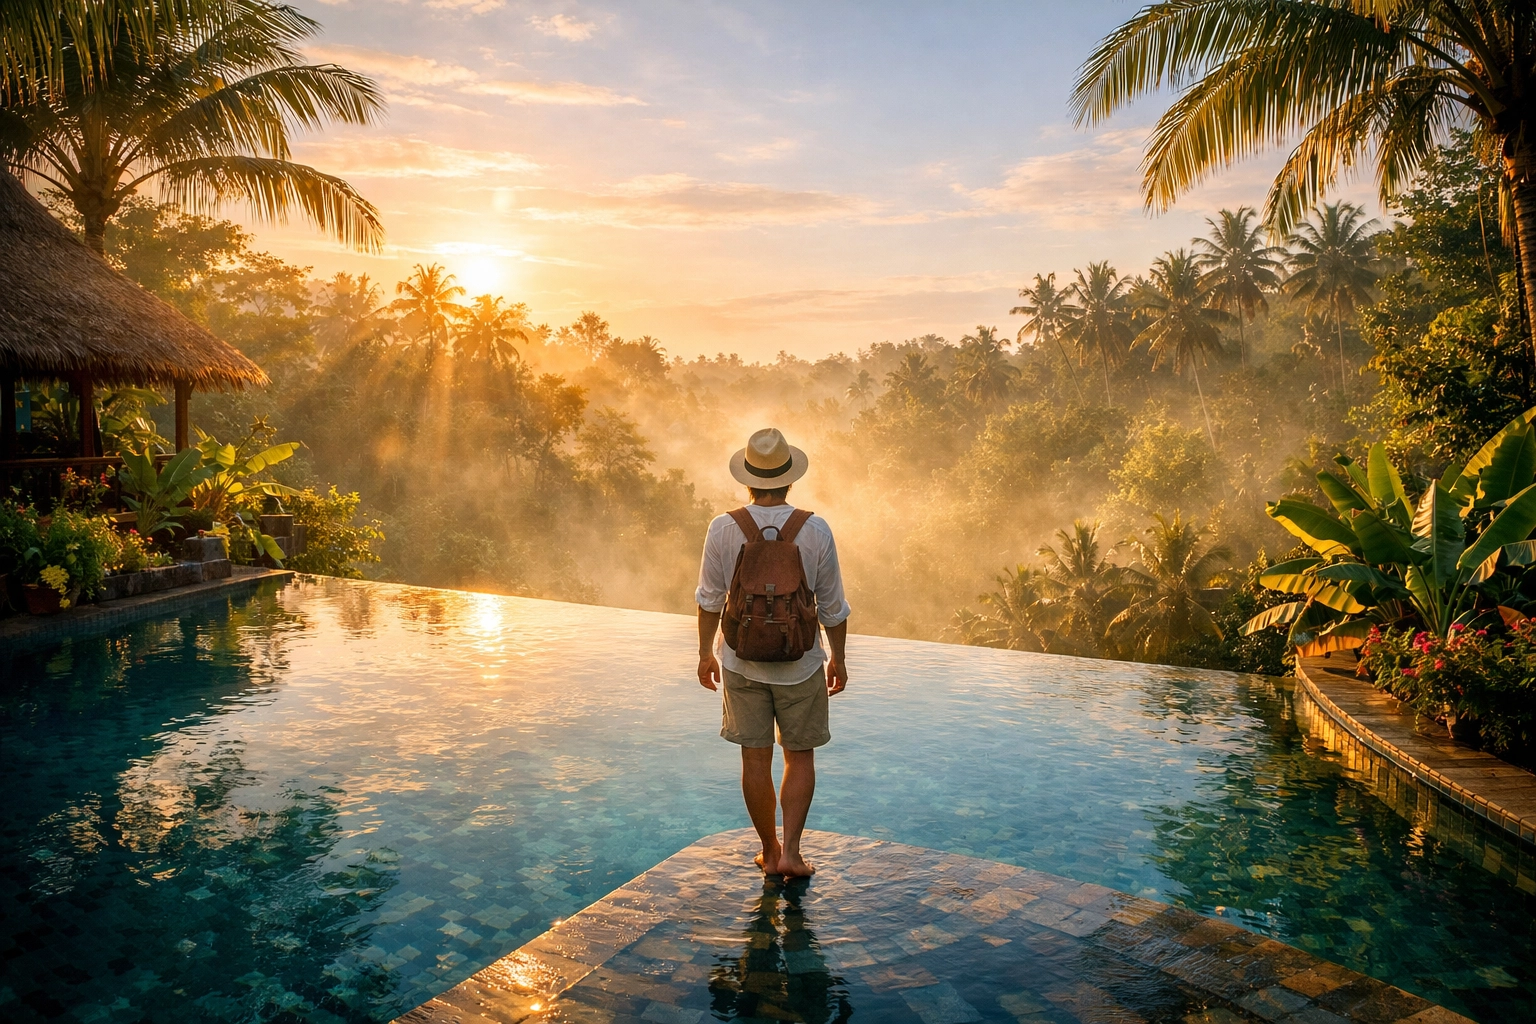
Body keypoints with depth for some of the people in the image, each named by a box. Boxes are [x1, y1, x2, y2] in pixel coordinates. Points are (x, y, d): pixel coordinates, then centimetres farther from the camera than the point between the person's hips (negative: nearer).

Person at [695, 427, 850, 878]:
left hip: (741, 661, 1)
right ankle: (790, 851, 8)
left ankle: (770, 851, 24)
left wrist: (706, 652, 12)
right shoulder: (815, 531, -12)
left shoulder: (723, 529, -11)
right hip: (800, 663, -1)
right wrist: (837, 657, 10)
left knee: (755, 758, 11)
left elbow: (710, 599, -2)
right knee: (800, 756, 15)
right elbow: (833, 606, -4)